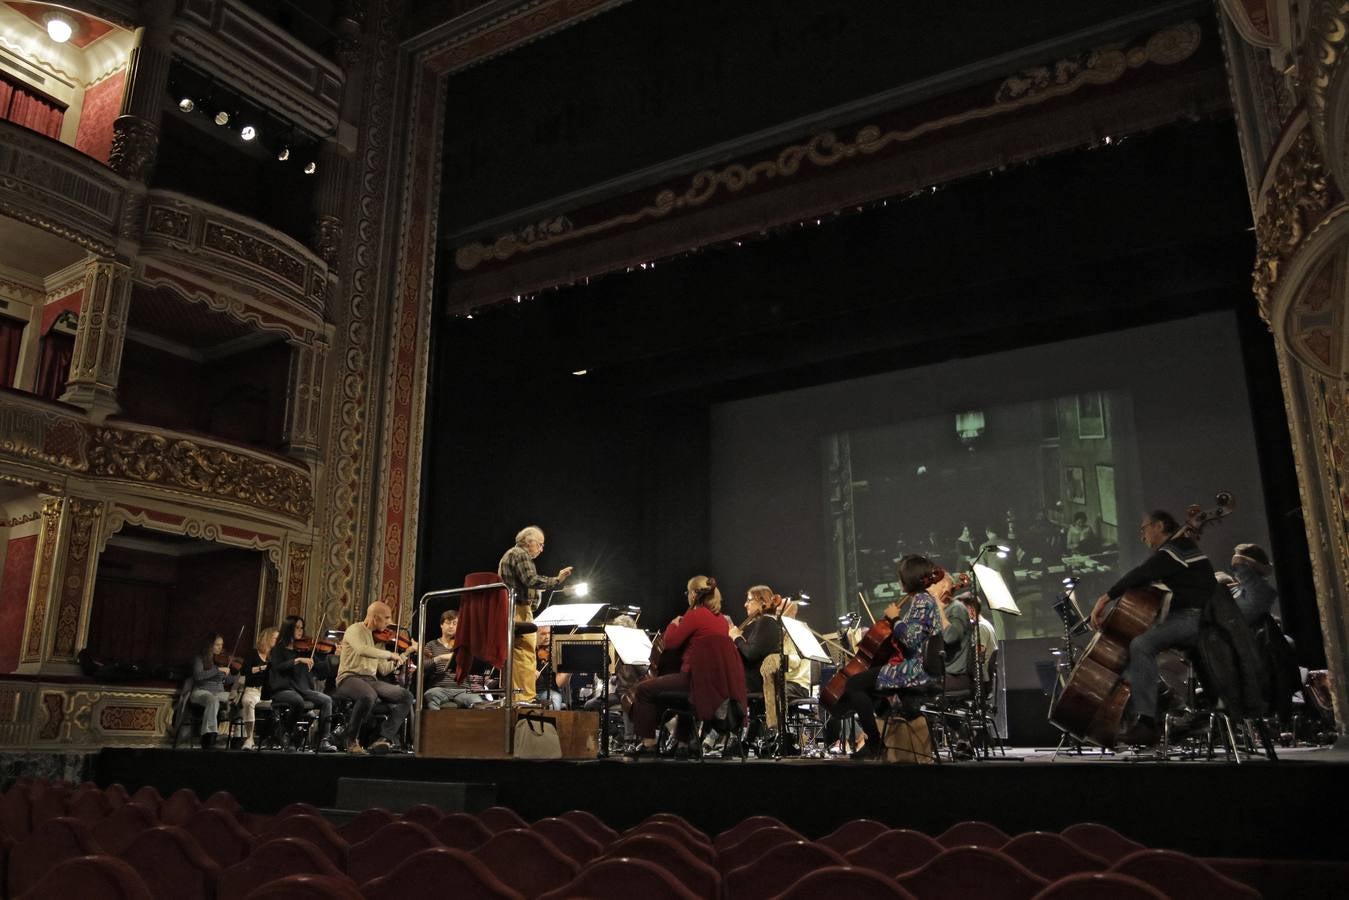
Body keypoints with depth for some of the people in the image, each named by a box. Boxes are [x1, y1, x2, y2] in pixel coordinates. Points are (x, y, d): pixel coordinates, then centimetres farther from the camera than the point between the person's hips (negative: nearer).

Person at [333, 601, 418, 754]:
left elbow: (384, 670, 15)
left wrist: (406, 653, 14)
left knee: (406, 696, -14)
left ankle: (385, 738, -18)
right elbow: (362, 650, -28)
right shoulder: (355, 630, -4)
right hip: (350, 678, -7)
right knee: (368, 696, -39)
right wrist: (390, 654, -23)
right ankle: (352, 739, -16)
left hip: (371, 680, 7)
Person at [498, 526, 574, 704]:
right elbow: (531, 580, -19)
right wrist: (557, 580, -17)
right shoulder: (521, 554, -6)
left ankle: (513, 696, 10)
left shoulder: (508, 555, 25)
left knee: (514, 656, 10)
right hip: (520, 611, -10)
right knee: (526, 655, -12)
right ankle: (526, 698, -16)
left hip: (507, 611, 10)